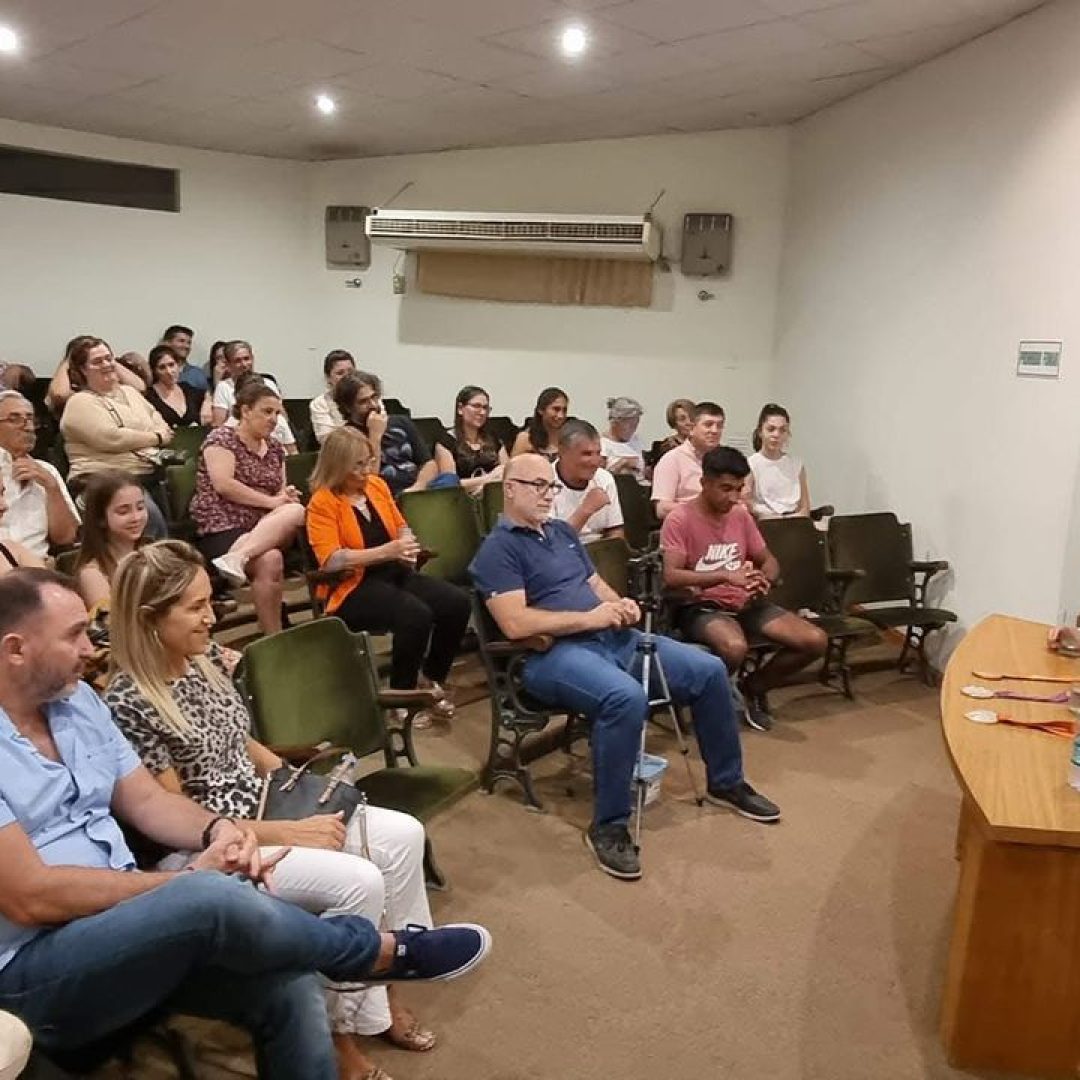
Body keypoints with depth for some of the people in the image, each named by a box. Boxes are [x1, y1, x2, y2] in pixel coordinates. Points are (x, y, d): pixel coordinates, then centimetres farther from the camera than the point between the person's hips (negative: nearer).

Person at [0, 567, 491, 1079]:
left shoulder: (75, 698, 9)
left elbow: (145, 798, 13)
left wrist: (216, 830, -10)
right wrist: (188, 878, -16)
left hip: (125, 920, 7)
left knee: (288, 984, -18)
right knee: (210, 900, -33)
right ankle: (385, 950, -9)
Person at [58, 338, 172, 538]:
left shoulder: (129, 392, 23)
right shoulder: (80, 402, 0)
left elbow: (162, 427, 17)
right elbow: (110, 438, -15)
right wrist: (155, 438, -5)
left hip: (148, 475, 7)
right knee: (150, 514, -32)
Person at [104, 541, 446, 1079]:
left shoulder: (208, 658, 2)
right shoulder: (128, 702, -22)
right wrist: (289, 833, -19)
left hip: (264, 809, 8)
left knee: (403, 835, -3)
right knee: (358, 882, -23)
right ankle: (340, 1028, 0)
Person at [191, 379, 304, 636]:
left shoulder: (274, 447, 20)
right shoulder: (222, 437, 0)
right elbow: (223, 485, -14)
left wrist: (286, 495, -4)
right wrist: (271, 501, -14)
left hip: (263, 527, 6)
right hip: (222, 526, -6)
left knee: (297, 512, -30)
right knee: (269, 560, -36)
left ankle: (237, 557, -43)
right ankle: (273, 638, -31)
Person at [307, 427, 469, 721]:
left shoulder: (377, 485, 11)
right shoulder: (322, 502, -8)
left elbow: (401, 526, 25)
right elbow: (331, 560, -19)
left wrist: (407, 544, 0)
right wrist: (388, 550, -25)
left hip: (395, 574, 7)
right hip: (353, 588, -6)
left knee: (457, 602, -17)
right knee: (416, 615, -33)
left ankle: (432, 680, 4)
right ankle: (401, 695, -11)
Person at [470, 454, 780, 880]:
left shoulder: (562, 532, 20)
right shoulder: (497, 549, -6)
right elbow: (515, 624, -18)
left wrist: (619, 605, 1)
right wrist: (589, 618, -17)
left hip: (614, 638, 8)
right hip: (552, 653, -8)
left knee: (709, 670, 0)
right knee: (626, 697, -38)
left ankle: (726, 782, 22)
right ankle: (608, 825, -20)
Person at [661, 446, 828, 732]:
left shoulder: (741, 515, 9)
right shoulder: (679, 519, -12)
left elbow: (769, 560, 15)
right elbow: (670, 576, -23)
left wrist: (764, 580, -10)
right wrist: (726, 575, -31)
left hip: (745, 604, 7)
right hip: (700, 607, -6)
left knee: (816, 641, -11)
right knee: (734, 647, -40)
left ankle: (754, 687, 13)